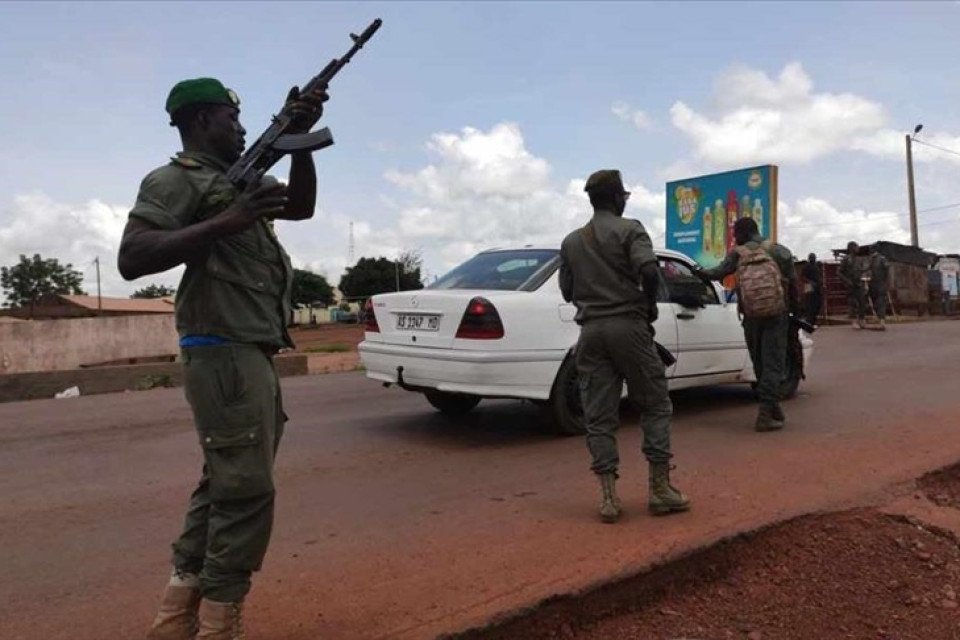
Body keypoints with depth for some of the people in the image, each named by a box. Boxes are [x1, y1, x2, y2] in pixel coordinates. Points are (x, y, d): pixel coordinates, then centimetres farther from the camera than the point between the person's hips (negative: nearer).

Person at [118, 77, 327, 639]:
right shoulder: (174, 180, -5)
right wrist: (226, 223, -23)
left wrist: (299, 139, 7)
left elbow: (301, 206, 20)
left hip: (254, 355, 10)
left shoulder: (240, 179, 20)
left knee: (225, 486, 13)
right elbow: (131, 259, -17)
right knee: (245, 490, -9)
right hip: (225, 354, -9)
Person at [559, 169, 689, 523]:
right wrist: (650, 305, -1)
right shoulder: (630, 229, -2)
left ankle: (608, 497, 2)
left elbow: (567, 291, 14)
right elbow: (649, 270, -17)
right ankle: (660, 488, 8)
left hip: (590, 331, 4)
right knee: (656, 405, 8)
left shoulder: (571, 241, 13)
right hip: (628, 326, -4)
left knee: (599, 416, 4)